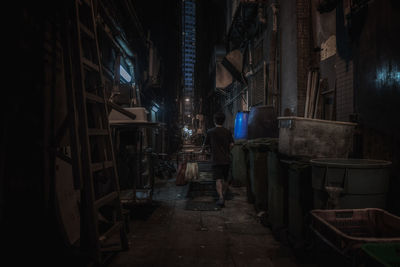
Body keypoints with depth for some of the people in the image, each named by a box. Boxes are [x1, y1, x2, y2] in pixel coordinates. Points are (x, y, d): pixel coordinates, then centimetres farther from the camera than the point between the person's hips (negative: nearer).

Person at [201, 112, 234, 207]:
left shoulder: (210, 132, -3)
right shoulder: (227, 132, 3)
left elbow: (205, 144, 5)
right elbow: (231, 144, 0)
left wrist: (202, 151, 26)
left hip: (216, 160, -3)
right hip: (226, 159, 3)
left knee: (218, 180, -7)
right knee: (225, 179, 16)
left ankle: (221, 198, -20)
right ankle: (223, 196, 27)